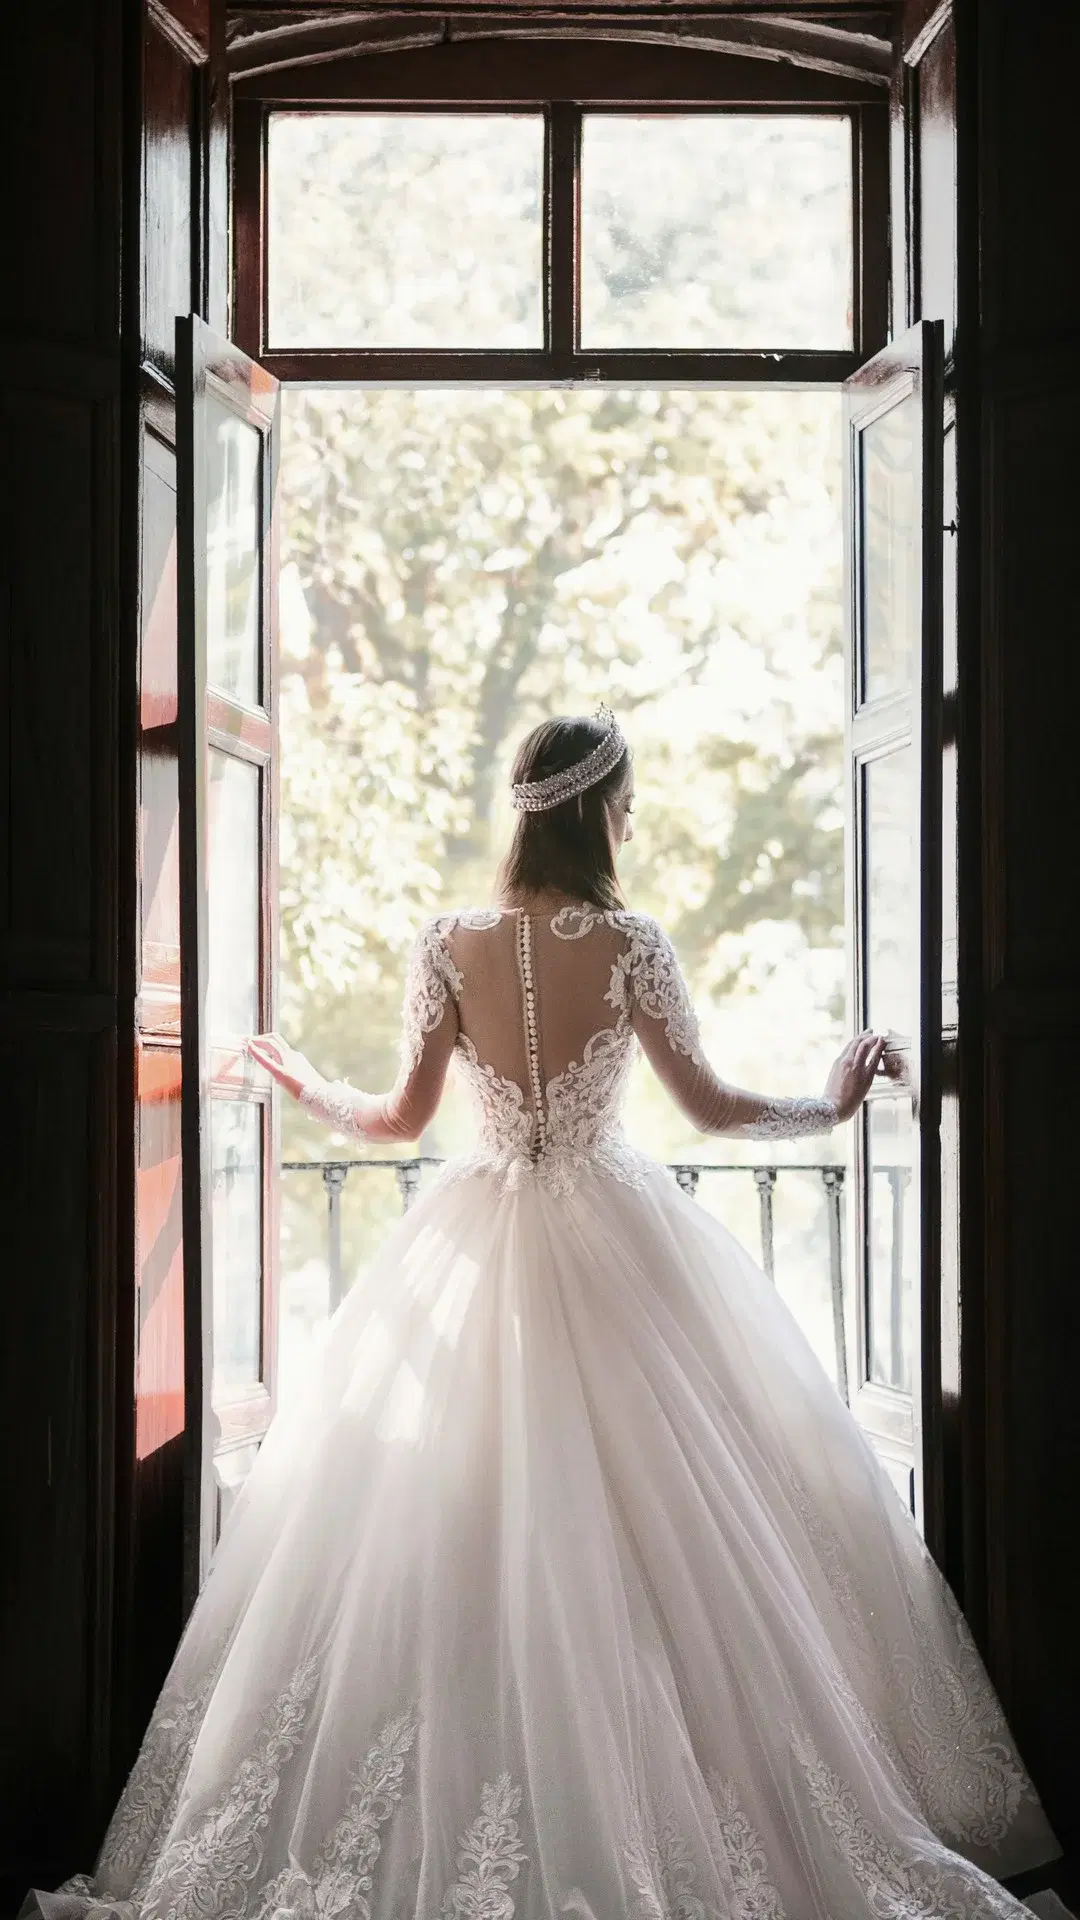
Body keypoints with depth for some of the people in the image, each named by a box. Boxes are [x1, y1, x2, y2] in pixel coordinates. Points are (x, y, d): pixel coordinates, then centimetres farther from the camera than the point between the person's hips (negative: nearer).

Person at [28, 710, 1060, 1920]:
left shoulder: (449, 946, -3)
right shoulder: (630, 945, -9)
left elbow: (401, 1117, 1)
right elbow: (709, 1107, -3)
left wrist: (304, 1087, 20)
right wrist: (830, 1104, 13)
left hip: (480, 1248, 2)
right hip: (611, 1244, -2)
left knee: (456, 1523, 8)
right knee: (649, 1513, 6)